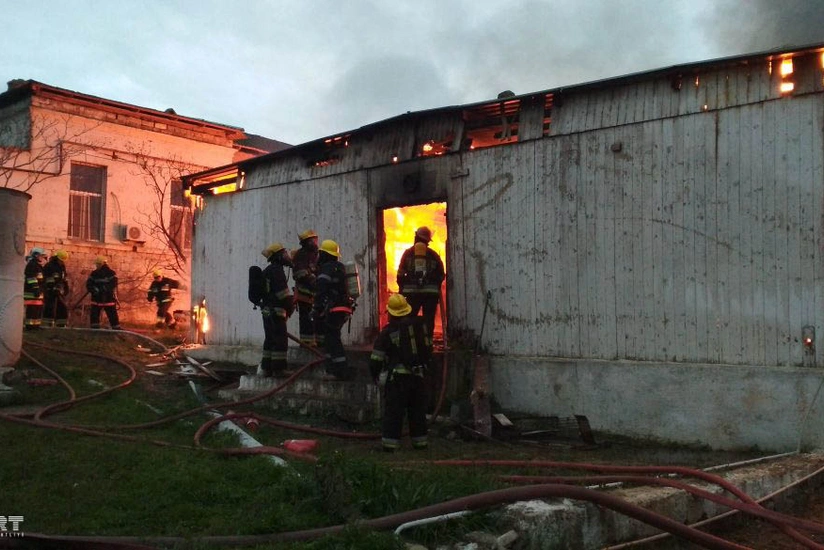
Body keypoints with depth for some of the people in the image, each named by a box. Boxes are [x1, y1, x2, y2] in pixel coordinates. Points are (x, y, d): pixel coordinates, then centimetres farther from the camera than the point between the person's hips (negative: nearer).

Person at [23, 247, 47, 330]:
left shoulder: (38, 265, 21)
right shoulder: (32, 264, -11)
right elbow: (31, 278, -20)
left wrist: (41, 290, 28)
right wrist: (35, 289, -25)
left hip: (38, 292, 10)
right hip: (32, 292, -10)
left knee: (39, 309, 12)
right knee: (32, 310, -12)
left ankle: (36, 325, 17)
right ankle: (30, 326, -12)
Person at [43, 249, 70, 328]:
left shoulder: (62, 267, 17)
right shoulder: (49, 266, -9)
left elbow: (65, 279, 24)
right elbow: (48, 280, -15)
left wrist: (66, 289, 18)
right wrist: (54, 289, -19)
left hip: (60, 292, 8)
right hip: (51, 292, -8)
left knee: (63, 308, 7)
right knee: (50, 309, -11)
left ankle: (61, 325, 13)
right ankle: (48, 325, -9)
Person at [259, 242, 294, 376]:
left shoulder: (267, 271, 20)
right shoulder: (277, 270, -12)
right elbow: (283, 291, -18)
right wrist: (291, 304, -5)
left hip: (266, 309, 10)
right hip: (276, 310, -10)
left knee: (270, 340, 14)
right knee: (281, 340, -7)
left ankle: (266, 368, 16)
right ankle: (278, 369, -7)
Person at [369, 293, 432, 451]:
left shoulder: (388, 331, -7)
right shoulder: (421, 325, 7)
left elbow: (376, 358, -6)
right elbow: (429, 349, 17)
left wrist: (375, 375, 9)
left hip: (398, 377, -4)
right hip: (419, 375, 5)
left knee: (393, 410, 2)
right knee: (418, 409, 15)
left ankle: (390, 441, 2)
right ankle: (420, 440, 20)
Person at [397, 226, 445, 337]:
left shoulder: (408, 253, 4)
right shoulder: (433, 255, 5)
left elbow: (400, 274, 1)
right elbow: (441, 275, 6)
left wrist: (402, 288, 12)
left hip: (412, 292, 0)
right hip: (431, 293, 0)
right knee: (429, 321, 5)